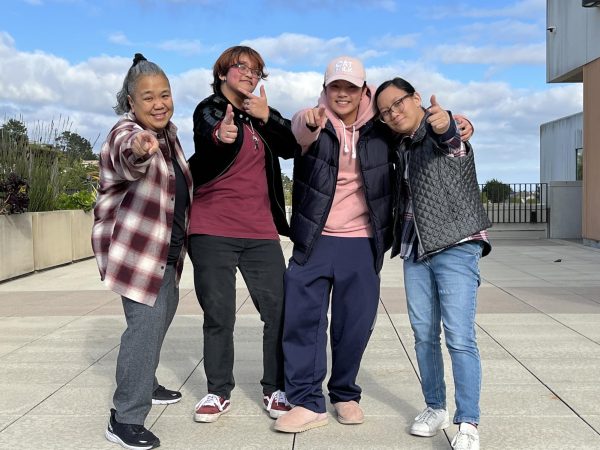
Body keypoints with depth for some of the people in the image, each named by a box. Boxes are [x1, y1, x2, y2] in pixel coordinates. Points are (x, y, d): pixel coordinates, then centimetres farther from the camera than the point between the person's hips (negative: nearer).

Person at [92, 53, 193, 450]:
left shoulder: (169, 132, 6)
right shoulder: (126, 132, -21)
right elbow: (127, 158, -48)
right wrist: (139, 150, -69)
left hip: (167, 246, 9)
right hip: (136, 246, -9)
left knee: (163, 312, 20)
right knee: (147, 319, -19)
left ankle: (145, 384, 39)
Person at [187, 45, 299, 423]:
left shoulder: (260, 114, 16)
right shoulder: (209, 109, 1)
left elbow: (291, 148, 3)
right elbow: (206, 142, -22)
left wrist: (267, 116, -10)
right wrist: (220, 137, -45)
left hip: (261, 232, 4)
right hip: (213, 232, -4)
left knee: (279, 310, 0)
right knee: (219, 315, 1)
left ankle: (275, 389, 13)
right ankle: (219, 392, 16)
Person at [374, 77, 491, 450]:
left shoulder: (448, 129, -6)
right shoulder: (403, 146, 14)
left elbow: (453, 142, -32)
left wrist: (445, 126, -54)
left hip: (456, 247, -6)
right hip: (416, 250, 7)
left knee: (460, 338, -11)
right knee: (424, 335, 9)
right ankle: (436, 408, 22)